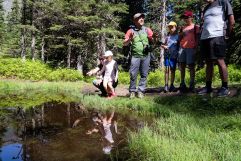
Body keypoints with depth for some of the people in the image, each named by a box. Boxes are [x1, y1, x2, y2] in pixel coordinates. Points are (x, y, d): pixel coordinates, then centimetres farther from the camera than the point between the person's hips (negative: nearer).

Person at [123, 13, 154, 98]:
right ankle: (132, 91, 6)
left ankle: (141, 91, 10)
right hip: (135, 56, -2)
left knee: (144, 75, 2)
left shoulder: (147, 30, 11)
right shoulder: (131, 31, 7)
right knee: (133, 74, -5)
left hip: (146, 56, 2)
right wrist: (130, 38, -11)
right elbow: (124, 44, 6)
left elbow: (152, 41, 11)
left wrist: (153, 38, -10)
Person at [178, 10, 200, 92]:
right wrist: (181, 34, 0)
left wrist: (196, 47, -6)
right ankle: (182, 84, 5)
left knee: (191, 66, -6)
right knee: (182, 65, 2)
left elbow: (196, 38, 3)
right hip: (182, 48, 5)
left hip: (191, 48, -5)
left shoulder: (195, 26, 8)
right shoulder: (183, 28, 21)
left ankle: (192, 84, -4)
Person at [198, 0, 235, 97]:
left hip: (217, 37, -7)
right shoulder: (206, 8, 22)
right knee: (208, 63, 7)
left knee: (220, 61, -8)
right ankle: (208, 87, 11)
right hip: (204, 38, 7)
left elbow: (231, 21, -1)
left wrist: (226, 34, -2)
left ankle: (225, 87, -3)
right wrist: (203, 35, 13)